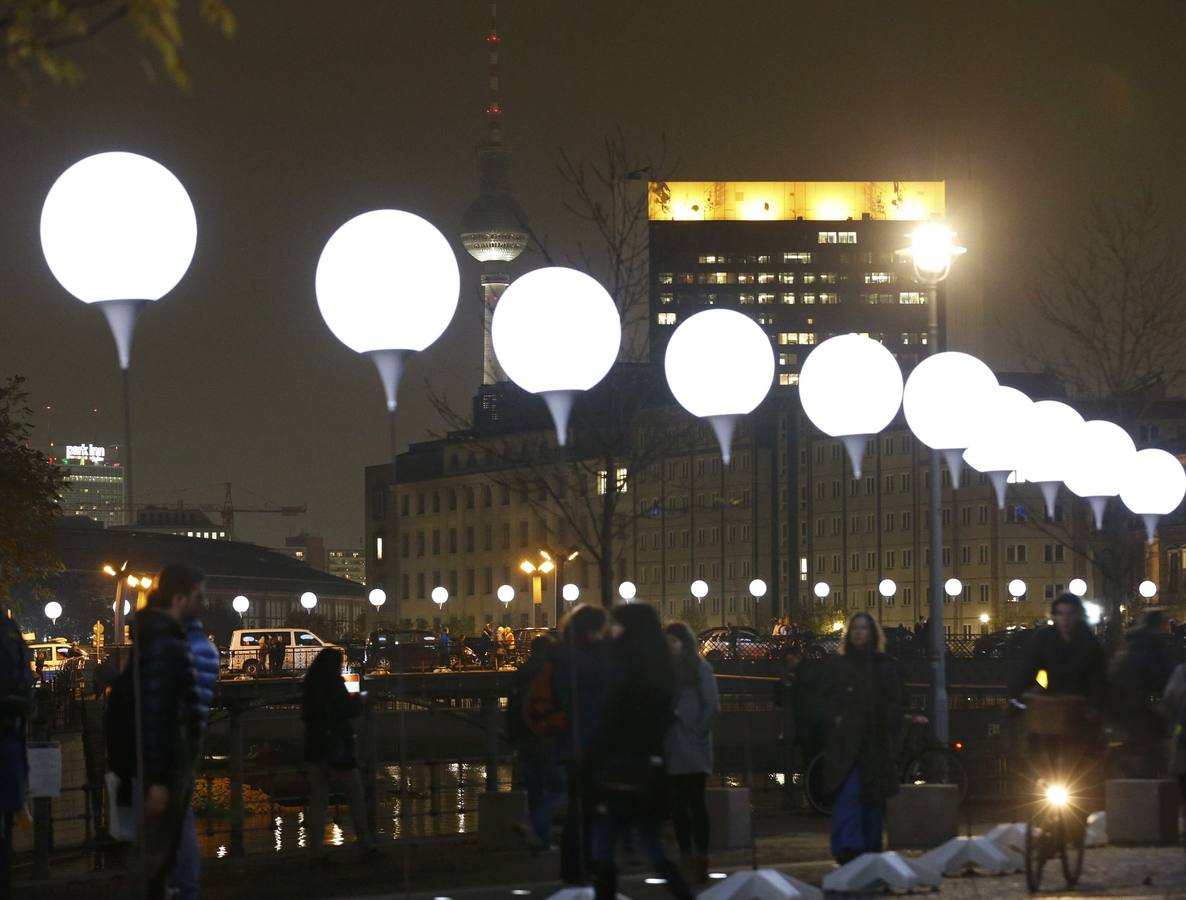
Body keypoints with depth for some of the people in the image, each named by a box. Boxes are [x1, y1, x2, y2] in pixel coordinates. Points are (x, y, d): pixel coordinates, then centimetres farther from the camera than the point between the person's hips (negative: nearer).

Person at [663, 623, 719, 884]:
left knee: (696, 804, -5)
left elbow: (712, 706, -6)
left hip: (693, 749, -5)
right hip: (670, 750, 5)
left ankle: (701, 863, -4)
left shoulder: (700, 669, -1)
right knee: (677, 806, 4)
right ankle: (687, 861, 9)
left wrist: (697, 732, -9)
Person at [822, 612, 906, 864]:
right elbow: (827, 701, 8)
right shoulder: (837, 666, 10)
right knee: (847, 794, -18)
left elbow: (898, 704, 10)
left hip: (877, 746, 2)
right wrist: (836, 719, -7)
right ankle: (847, 848, -29)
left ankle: (870, 851, 13)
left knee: (873, 800, 5)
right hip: (846, 744, -2)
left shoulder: (886, 668, 11)